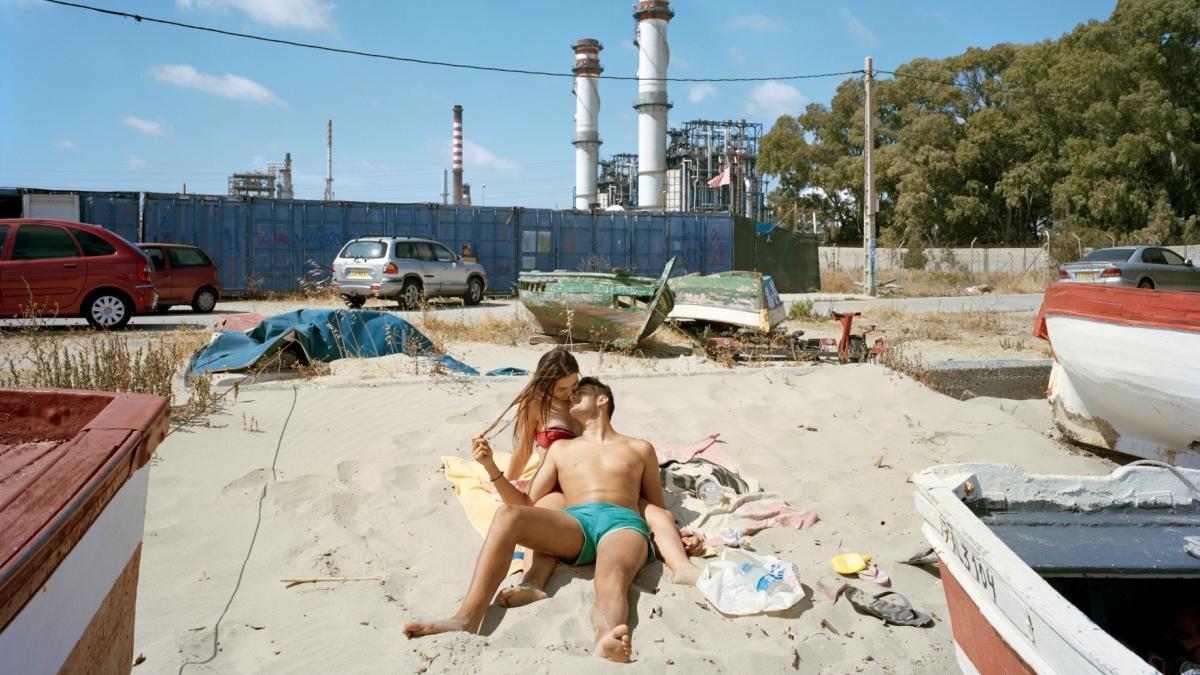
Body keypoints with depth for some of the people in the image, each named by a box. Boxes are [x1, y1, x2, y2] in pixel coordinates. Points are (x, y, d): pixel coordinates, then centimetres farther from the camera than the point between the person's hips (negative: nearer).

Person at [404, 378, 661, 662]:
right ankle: (466, 620, -42)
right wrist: (492, 468, 11)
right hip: (575, 523, 2)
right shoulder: (562, 448, 32)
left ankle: (606, 642, -73)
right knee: (507, 515, -29)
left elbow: (657, 509, 25)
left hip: (624, 523, -2)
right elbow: (528, 504, 24)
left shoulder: (640, 448, 27)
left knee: (613, 577, -39)